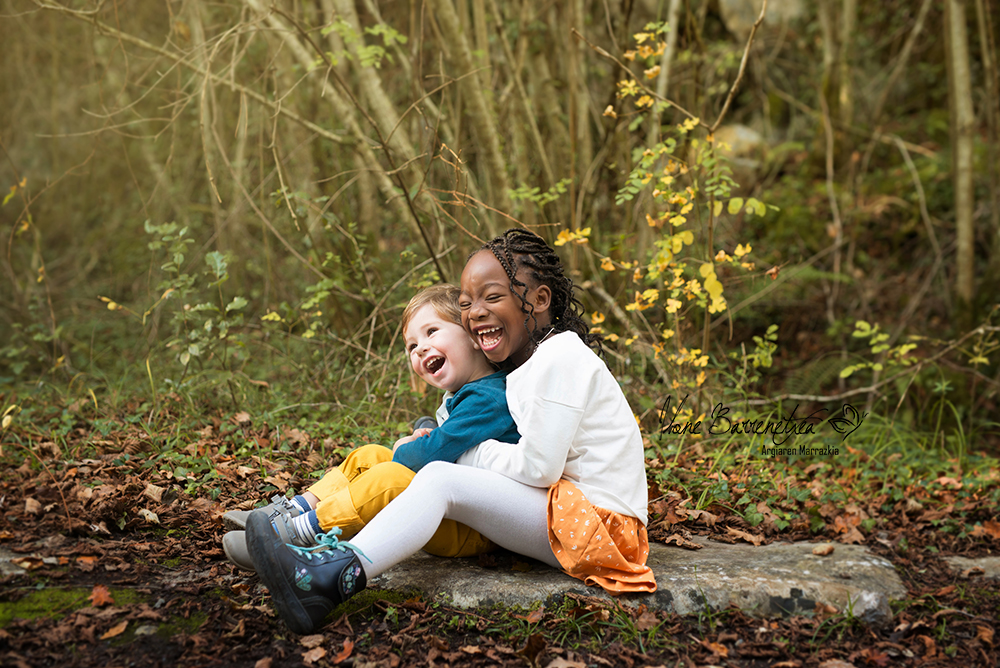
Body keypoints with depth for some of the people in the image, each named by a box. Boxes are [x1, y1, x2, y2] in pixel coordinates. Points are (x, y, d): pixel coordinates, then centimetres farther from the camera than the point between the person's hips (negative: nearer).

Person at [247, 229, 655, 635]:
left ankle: (338, 576, -33)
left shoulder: (560, 357, -12)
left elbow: (538, 467, -17)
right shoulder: (530, 362, 18)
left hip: (597, 519, -10)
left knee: (442, 479, -21)